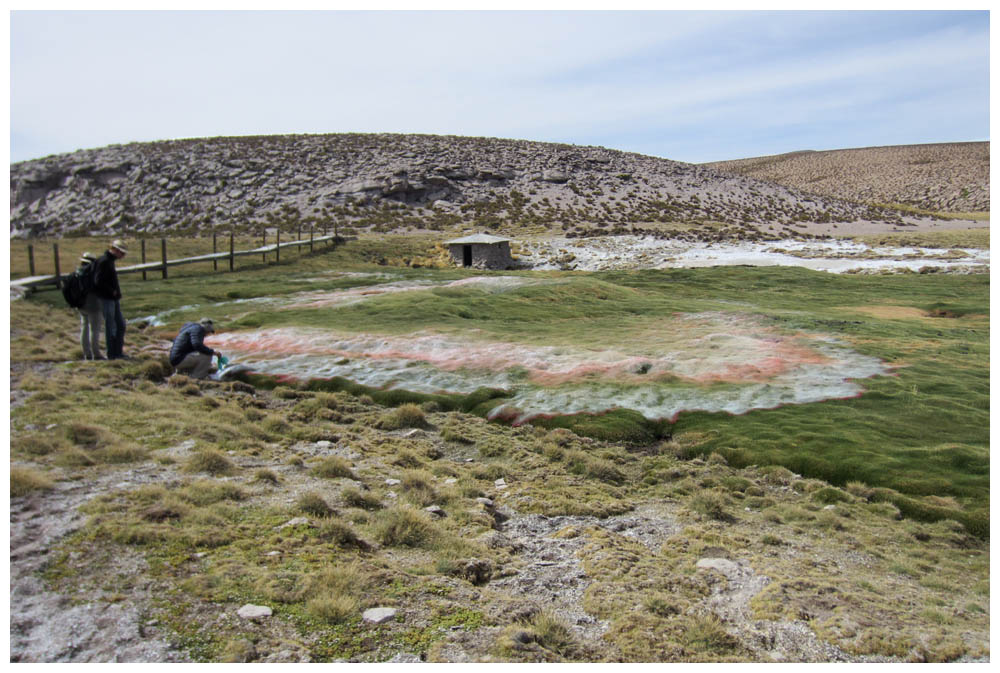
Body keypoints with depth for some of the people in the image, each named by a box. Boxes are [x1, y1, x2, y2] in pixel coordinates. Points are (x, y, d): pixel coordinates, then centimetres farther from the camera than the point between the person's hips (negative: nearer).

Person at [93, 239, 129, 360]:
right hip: (107, 299, -10)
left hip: (114, 299, 10)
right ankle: (112, 354, 6)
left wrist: (117, 293, 9)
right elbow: (98, 281, -22)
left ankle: (118, 351, 19)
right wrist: (112, 291, -16)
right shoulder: (104, 261, -15)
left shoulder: (110, 261, 14)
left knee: (121, 325, 12)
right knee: (110, 327, -2)